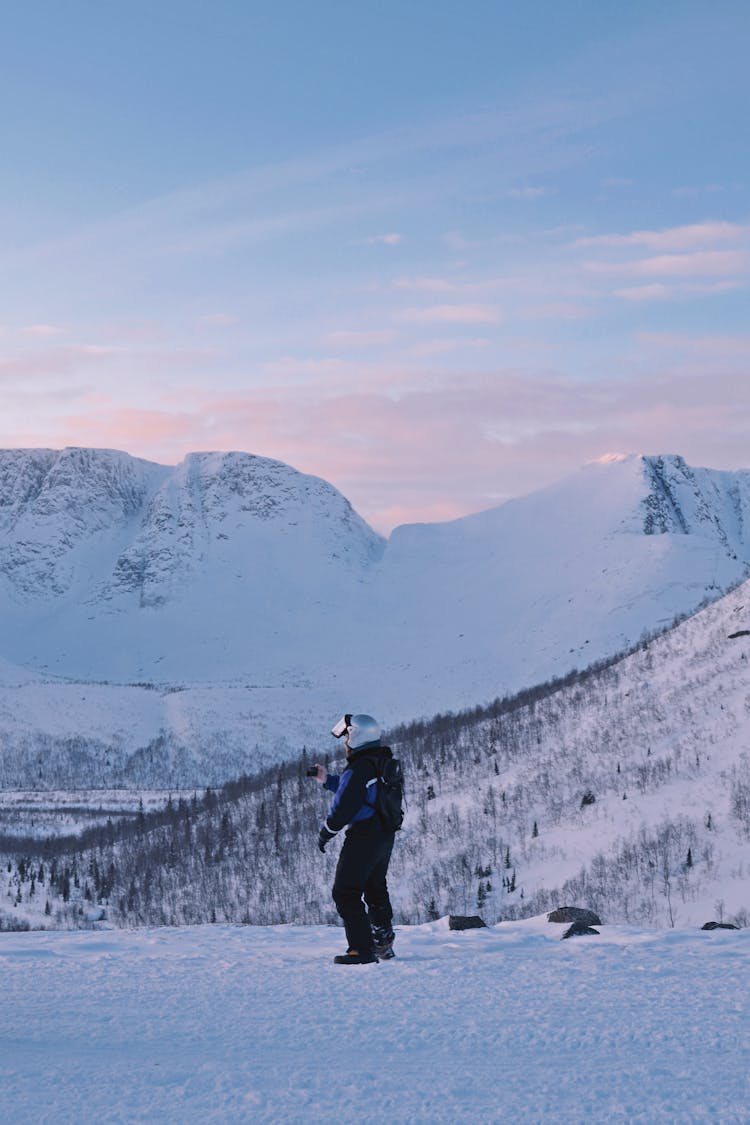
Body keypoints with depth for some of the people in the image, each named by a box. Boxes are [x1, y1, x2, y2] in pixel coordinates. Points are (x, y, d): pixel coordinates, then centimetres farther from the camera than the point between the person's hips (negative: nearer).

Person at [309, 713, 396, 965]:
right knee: (376, 889, 25)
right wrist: (327, 780, 20)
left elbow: (342, 809, -19)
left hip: (363, 837, -10)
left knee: (346, 892, -3)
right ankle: (383, 944, 33)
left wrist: (324, 835, -4)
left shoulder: (358, 770, -21)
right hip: (386, 837, 10)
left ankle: (362, 949, -8)